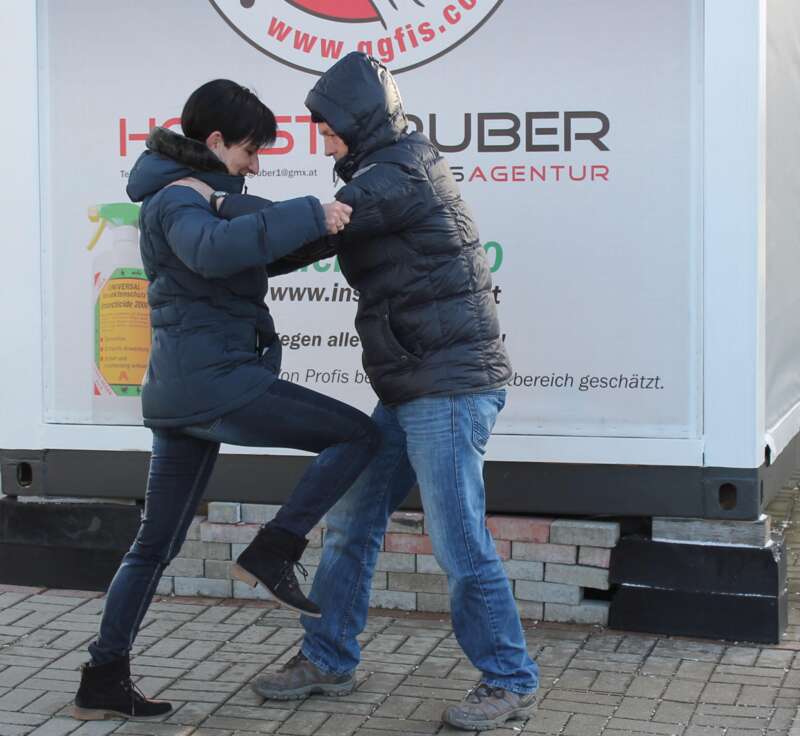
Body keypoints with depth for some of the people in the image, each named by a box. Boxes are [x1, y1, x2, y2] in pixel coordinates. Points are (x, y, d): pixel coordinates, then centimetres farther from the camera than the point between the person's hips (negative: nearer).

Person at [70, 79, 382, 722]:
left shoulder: (187, 194, 22)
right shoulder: (179, 199, -10)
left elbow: (249, 251, 29)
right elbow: (213, 250, -33)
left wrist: (309, 226, 14)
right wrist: (308, 215, -36)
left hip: (180, 391, 10)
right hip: (216, 380, -10)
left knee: (157, 545, 14)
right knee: (359, 434, -5)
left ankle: (103, 680, 17)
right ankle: (273, 552, -8)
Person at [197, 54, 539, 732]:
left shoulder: (401, 175, -15)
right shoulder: (384, 176, 17)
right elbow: (313, 241, 21)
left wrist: (213, 198, -9)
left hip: (450, 386, -10)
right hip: (409, 392, 10)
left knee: (460, 543, -6)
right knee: (350, 523, 14)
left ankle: (510, 682, 8)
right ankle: (327, 661, 26)